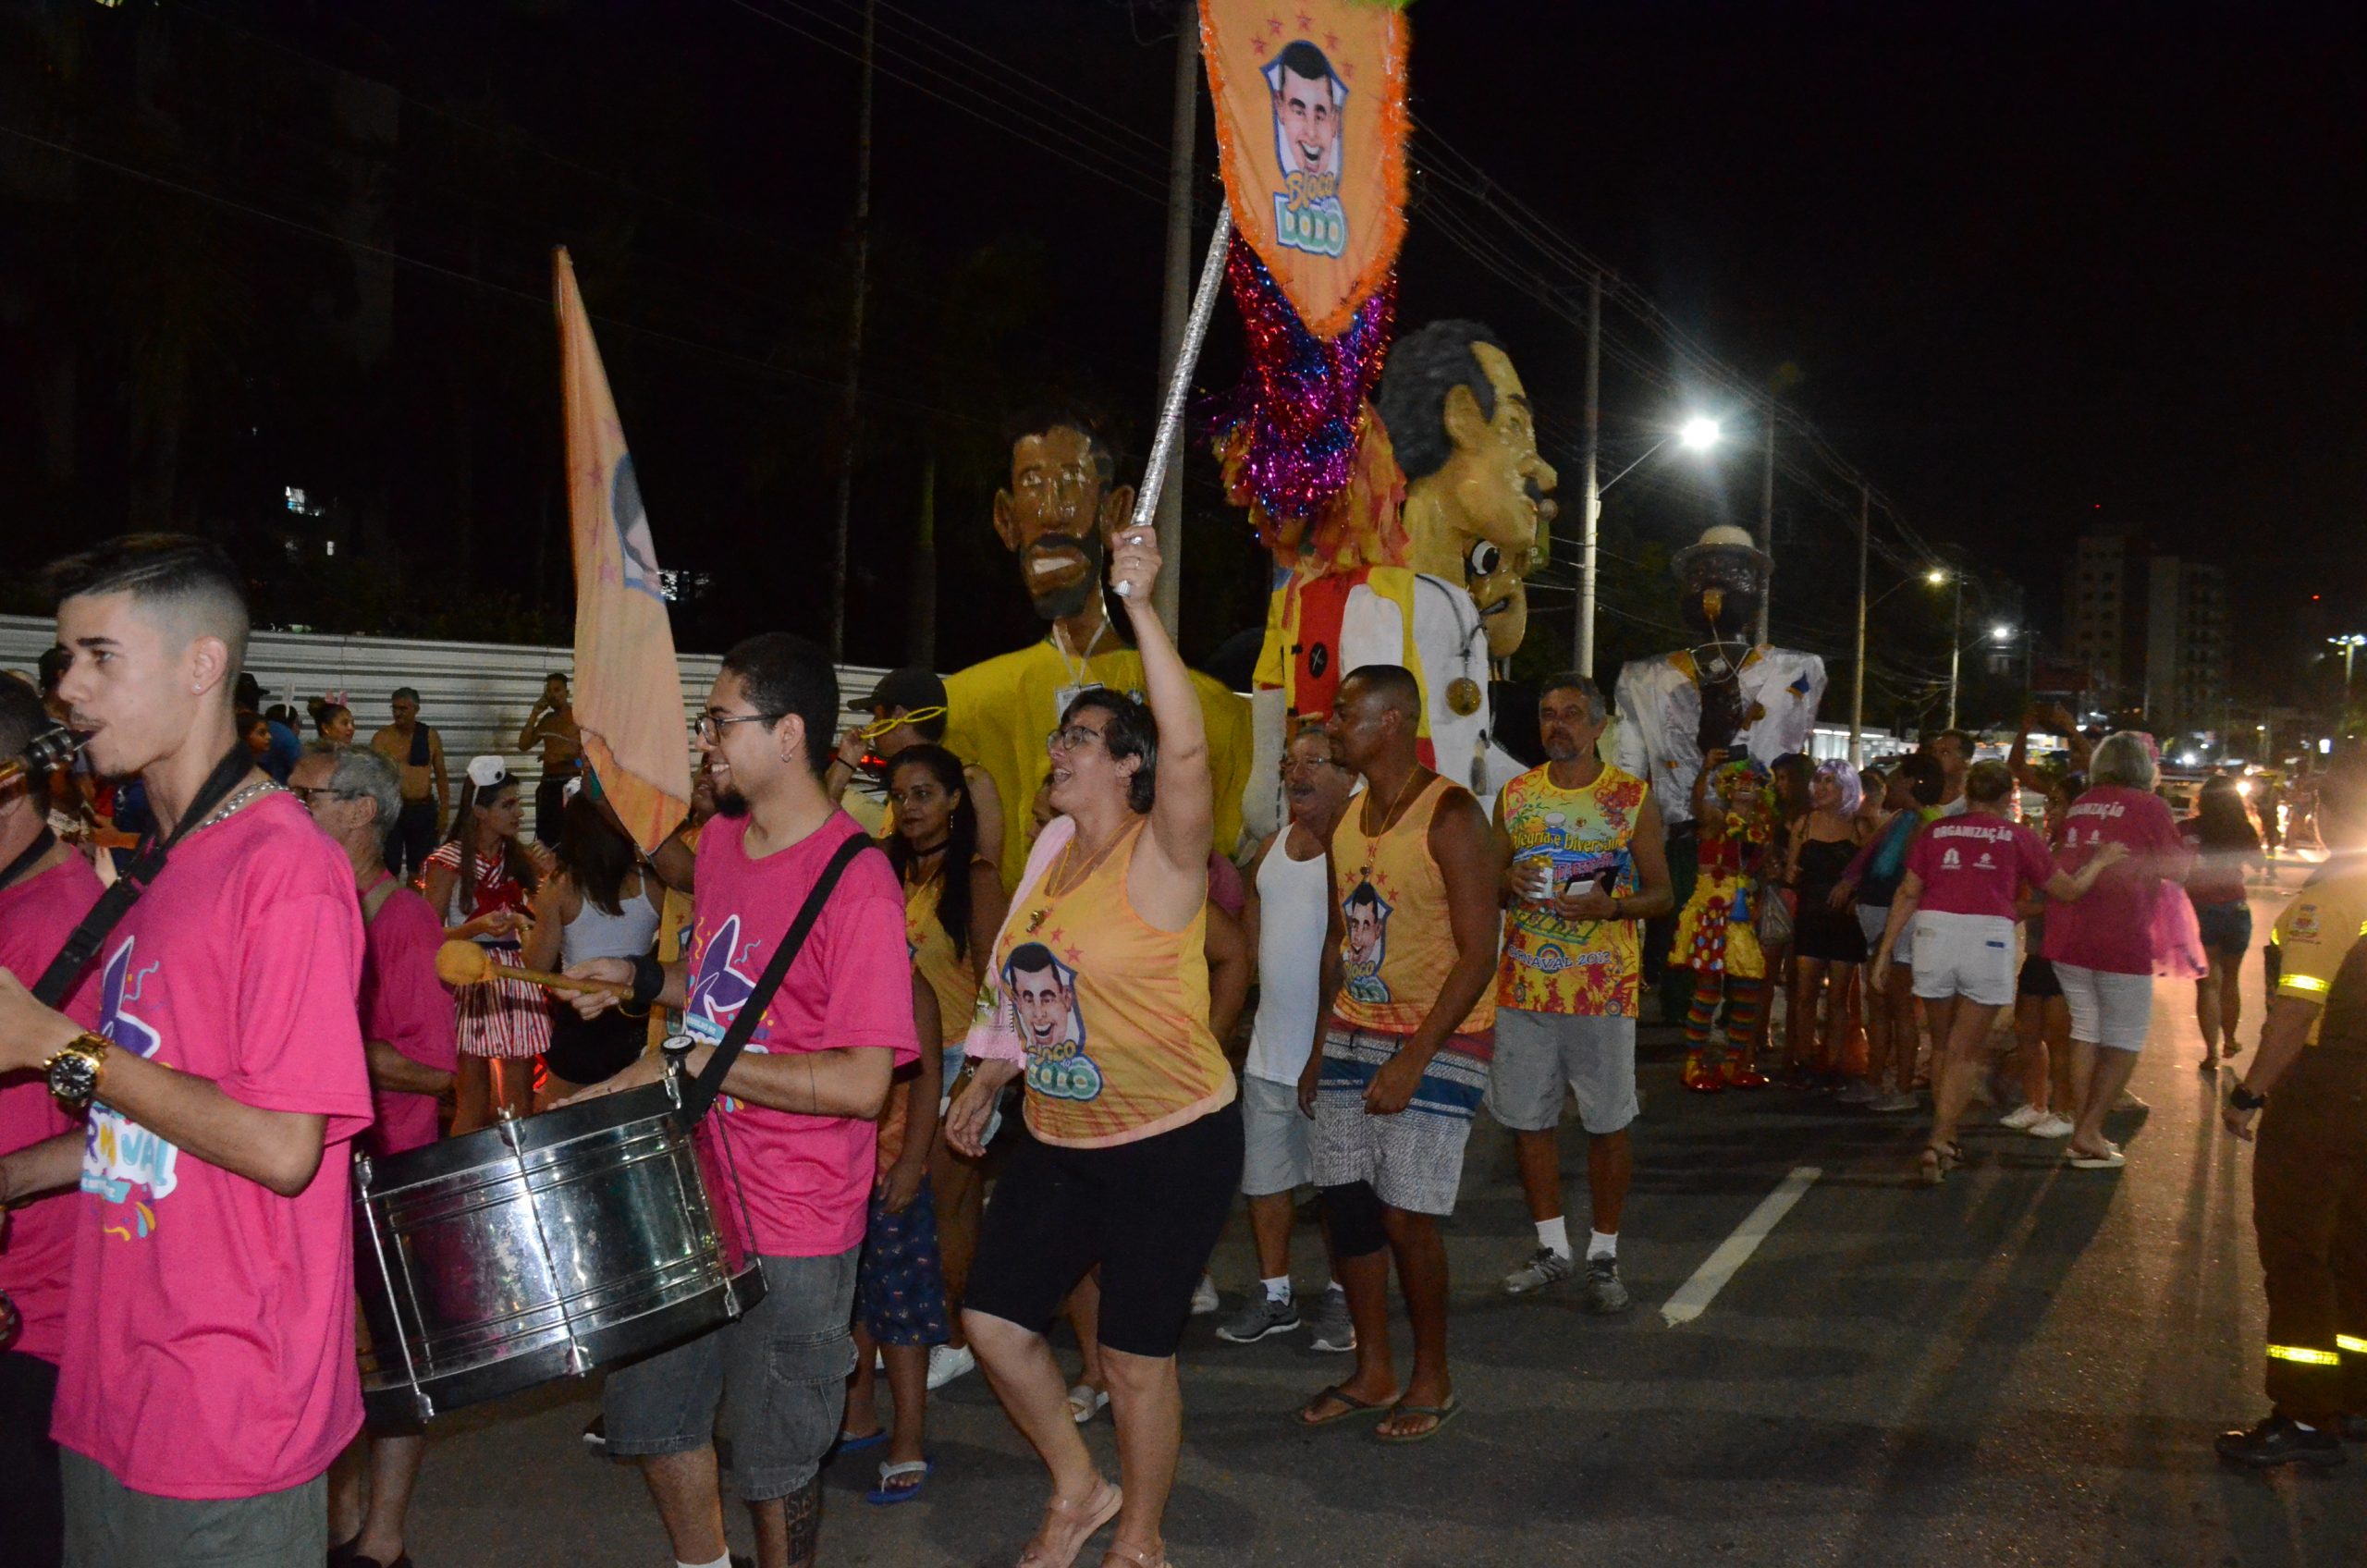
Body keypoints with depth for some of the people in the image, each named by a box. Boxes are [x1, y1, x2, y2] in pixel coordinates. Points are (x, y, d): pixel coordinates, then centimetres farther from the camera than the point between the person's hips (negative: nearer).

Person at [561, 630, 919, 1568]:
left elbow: (861, 1083, -25)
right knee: (645, 1411, 21)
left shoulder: (856, 884, -21)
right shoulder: (720, 841, 5)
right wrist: (642, 981, 7)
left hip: (793, 1233, -8)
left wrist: (699, 1065, -23)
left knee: (775, 1460, 9)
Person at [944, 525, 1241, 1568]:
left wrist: (1141, 609, -39)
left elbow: (1187, 748, -35)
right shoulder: (1054, 845, 5)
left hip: (1171, 1143, -7)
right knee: (993, 1321, 9)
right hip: (1057, 1139, 7)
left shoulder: (1161, 858, -16)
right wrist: (986, 1084, 18)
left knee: (1136, 1357, 5)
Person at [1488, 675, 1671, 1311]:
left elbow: (1661, 893, 1)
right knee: (1527, 1118, 8)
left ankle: (1604, 1257, 16)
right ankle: (1551, 1249, 24)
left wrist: (1612, 907, -18)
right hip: (1523, 986, 3)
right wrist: (1507, 884, -8)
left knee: (1608, 1124, 2)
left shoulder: (1632, 799, 0)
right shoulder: (1515, 795, 8)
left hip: (1603, 990, -3)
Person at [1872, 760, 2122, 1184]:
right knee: (1966, 1054, 5)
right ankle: (1939, 1141, -7)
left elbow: (1908, 893, 8)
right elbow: (2067, 890, 16)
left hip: (1934, 931, 2)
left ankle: (1947, 1139, 26)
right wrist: (2100, 862, 33)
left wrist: (1885, 948, 11)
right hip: (1989, 938, -2)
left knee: (1943, 1046, 18)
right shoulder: (2019, 836, 8)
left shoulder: (1936, 831, 13)